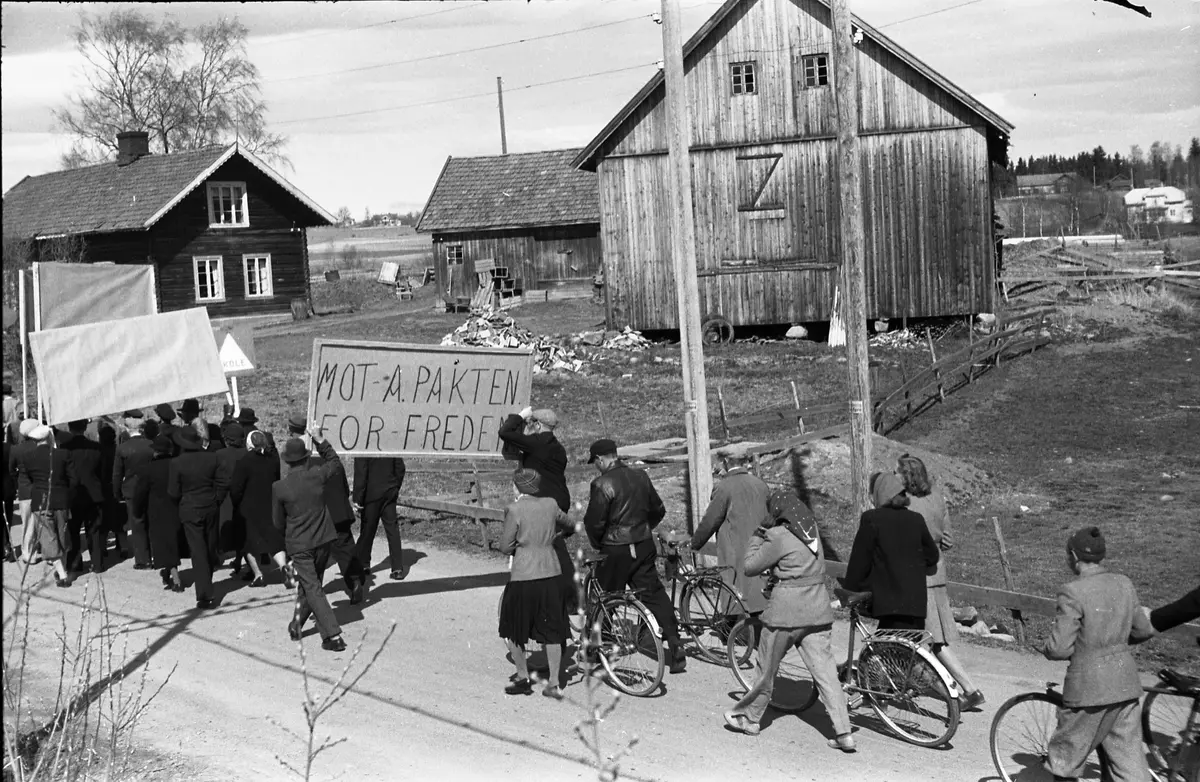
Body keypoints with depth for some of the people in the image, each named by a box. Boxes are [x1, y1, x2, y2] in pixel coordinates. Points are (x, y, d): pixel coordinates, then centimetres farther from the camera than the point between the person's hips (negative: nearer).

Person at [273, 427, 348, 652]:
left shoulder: (279, 487, -13)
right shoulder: (317, 475, -9)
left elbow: (277, 522, 0)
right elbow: (336, 465, 15)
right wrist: (320, 441, 18)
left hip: (299, 545, -3)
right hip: (324, 540, 3)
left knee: (312, 589, -2)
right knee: (310, 584, 20)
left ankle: (333, 636, -10)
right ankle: (296, 625, 33)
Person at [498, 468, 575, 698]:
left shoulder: (514, 510, -10)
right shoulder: (551, 504, 4)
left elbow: (505, 547, -7)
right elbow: (568, 525, 22)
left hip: (523, 576, -5)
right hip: (551, 573, 5)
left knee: (513, 629, 13)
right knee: (551, 630, 11)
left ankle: (523, 678, 17)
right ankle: (554, 683, 12)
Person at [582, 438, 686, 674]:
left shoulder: (602, 485, -15)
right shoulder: (640, 476, 6)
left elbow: (594, 522, -15)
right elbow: (658, 510, 15)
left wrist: (597, 544, 3)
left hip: (615, 550, -5)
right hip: (644, 546, 6)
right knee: (654, 594, 7)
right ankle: (675, 647, 1)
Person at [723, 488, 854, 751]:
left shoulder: (779, 537, -12)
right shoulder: (811, 529, 9)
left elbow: (748, 567, -8)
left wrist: (757, 537, 2)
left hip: (786, 611, -6)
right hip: (818, 611, 6)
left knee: (767, 669, 12)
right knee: (826, 672, 3)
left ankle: (749, 718, 28)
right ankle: (844, 733, -3)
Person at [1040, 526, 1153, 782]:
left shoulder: (1073, 593, -17)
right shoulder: (1124, 584, 4)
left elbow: (1060, 648, -18)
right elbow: (1143, 629, 16)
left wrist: (1045, 648, 3)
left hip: (1090, 687, -7)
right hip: (1126, 683, 7)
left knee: (1064, 761, 11)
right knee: (1129, 761, 12)